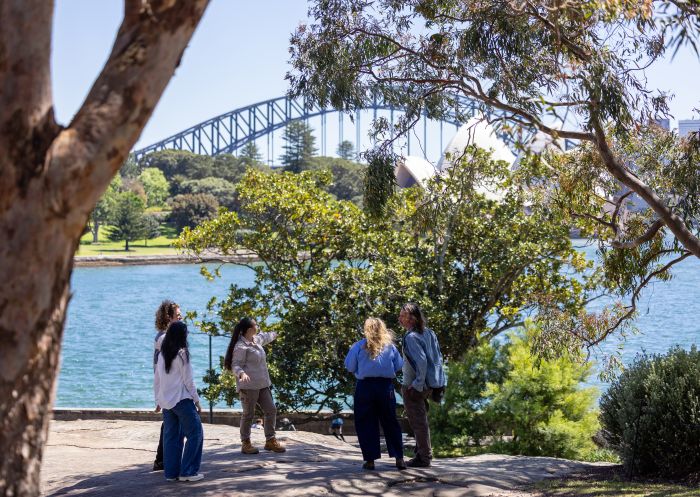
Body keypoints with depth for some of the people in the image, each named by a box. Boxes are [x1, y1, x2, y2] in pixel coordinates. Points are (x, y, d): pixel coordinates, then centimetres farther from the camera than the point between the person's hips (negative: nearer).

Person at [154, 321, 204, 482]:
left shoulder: (162, 355, 7)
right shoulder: (182, 354, -11)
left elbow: (157, 381, 13)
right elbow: (188, 381, -9)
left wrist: (158, 400, 22)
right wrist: (197, 401, -1)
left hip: (165, 401, 7)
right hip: (182, 400, -7)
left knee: (171, 437, 10)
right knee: (195, 433, 1)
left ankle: (171, 472, 11)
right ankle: (187, 472, -2)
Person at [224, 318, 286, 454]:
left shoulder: (256, 340, 14)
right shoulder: (241, 346, -14)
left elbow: (264, 337, 37)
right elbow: (236, 365, -17)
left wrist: (274, 334, 56)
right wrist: (241, 373, -37)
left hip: (262, 384, 9)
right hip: (249, 385, -9)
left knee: (271, 410, 8)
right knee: (248, 414, -3)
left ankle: (270, 441, 17)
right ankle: (245, 444, 7)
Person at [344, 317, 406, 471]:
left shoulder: (359, 346, -2)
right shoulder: (390, 346, 4)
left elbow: (350, 367, 0)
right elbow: (399, 366, 7)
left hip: (365, 386, -2)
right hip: (386, 386, 2)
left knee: (366, 424, 5)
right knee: (390, 423, 9)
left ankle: (370, 459, 2)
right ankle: (399, 458, 6)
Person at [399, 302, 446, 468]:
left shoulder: (411, 337, -19)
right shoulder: (428, 333, 7)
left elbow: (421, 360, -28)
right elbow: (438, 358, 10)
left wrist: (418, 385, -22)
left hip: (413, 387, -9)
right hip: (429, 384, 9)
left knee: (418, 423, 0)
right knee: (421, 421, 19)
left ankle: (424, 458, 6)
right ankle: (422, 454, 27)